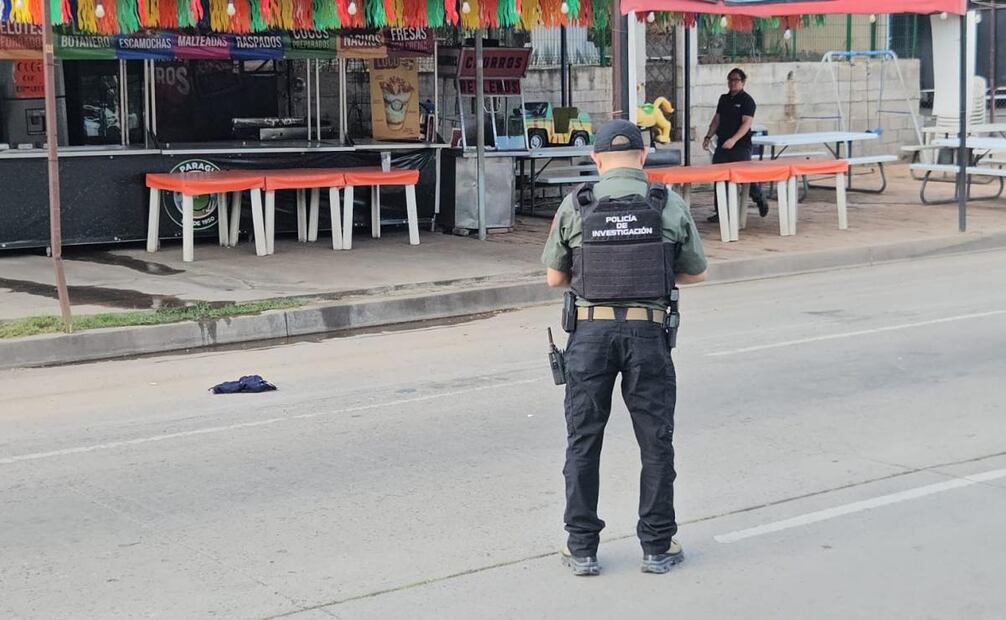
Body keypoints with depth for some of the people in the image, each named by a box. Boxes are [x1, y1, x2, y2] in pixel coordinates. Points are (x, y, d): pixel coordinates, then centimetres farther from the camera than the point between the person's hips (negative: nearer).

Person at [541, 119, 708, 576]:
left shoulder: (575, 206, -1)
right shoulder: (670, 206, -1)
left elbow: (555, 277, 6)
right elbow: (697, 272, 10)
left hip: (591, 331, 0)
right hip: (649, 332, 0)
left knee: (583, 440, 11)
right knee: (656, 441, 11)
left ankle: (582, 548, 16)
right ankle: (657, 546, 17)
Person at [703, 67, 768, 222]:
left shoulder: (747, 100, -6)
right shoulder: (724, 99, 14)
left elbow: (747, 123, -16)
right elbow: (717, 119, 21)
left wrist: (733, 140, -27)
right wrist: (708, 137, 9)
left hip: (741, 147, -6)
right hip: (722, 146, 6)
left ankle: (761, 202, 23)